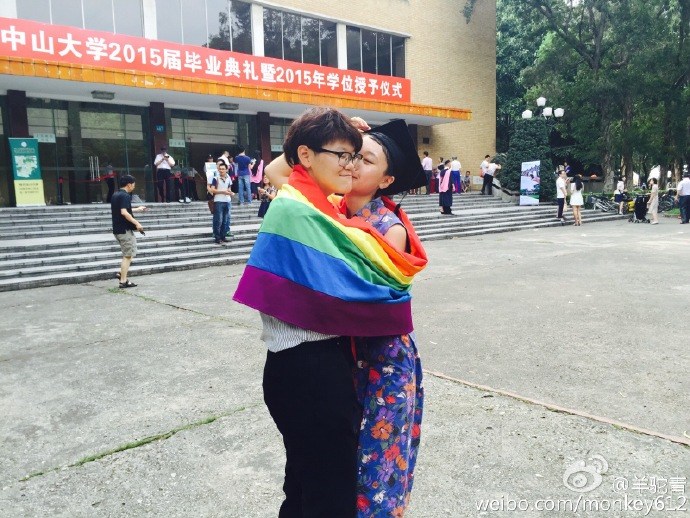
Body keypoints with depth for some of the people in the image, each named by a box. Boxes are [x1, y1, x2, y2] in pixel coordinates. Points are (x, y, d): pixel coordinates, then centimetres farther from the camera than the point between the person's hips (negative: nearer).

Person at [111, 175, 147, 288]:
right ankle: (123, 281, 1)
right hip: (124, 229, -9)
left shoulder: (115, 195, 14)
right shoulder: (125, 196, -15)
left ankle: (122, 273, 18)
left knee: (129, 253, 22)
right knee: (128, 255, -2)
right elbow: (124, 212, -27)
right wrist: (136, 223, -24)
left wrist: (137, 209, 34)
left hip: (117, 229, 9)